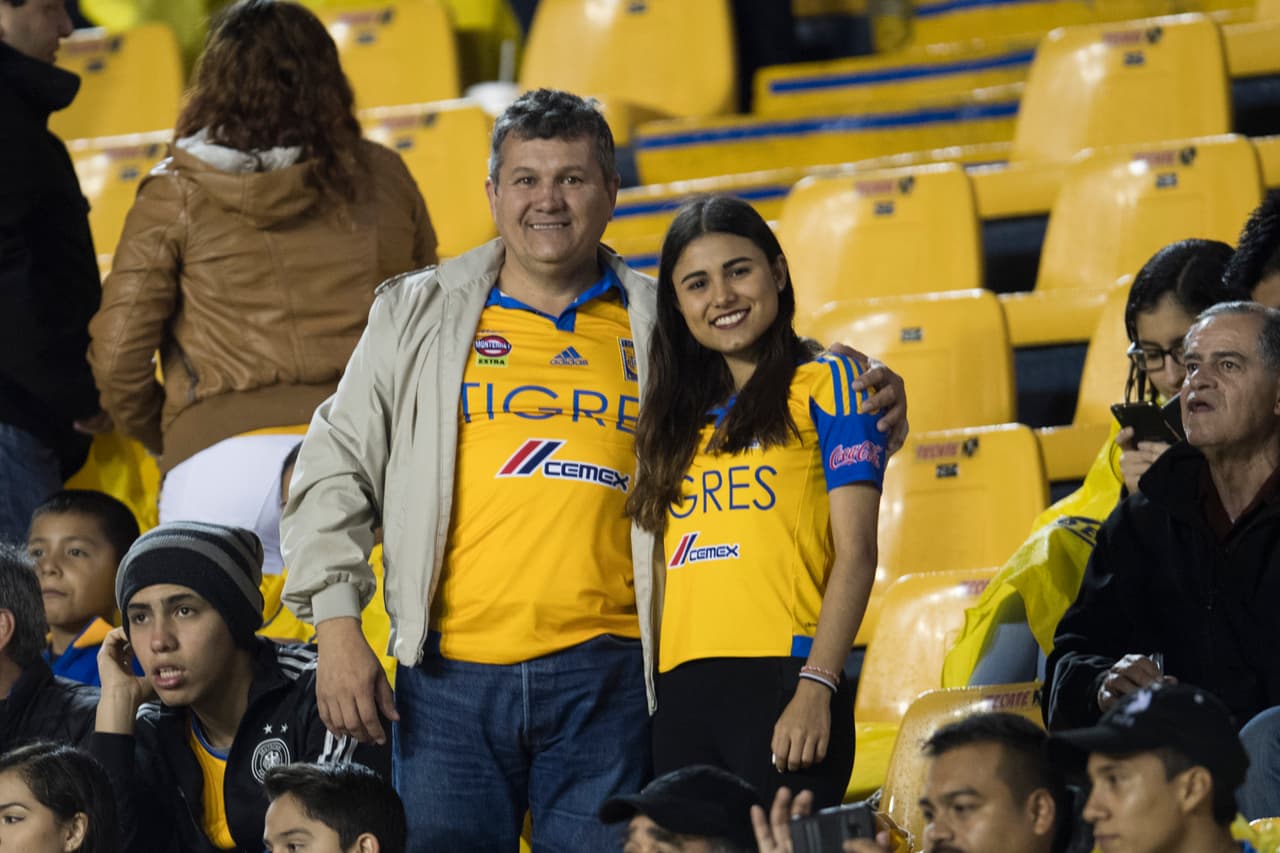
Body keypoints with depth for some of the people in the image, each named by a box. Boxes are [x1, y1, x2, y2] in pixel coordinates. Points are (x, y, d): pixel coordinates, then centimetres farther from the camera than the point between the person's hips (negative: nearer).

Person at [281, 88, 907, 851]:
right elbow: (335, 469, 11)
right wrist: (338, 628, 1)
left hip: (604, 676, 0)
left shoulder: (658, 327, 11)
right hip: (453, 675, 0)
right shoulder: (419, 315, 11)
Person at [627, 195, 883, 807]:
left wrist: (818, 686, -14)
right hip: (680, 691, 5)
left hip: (782, 681, -5)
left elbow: (855, 551, -3)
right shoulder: (679, 415, 21)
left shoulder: (823, 384, 6)